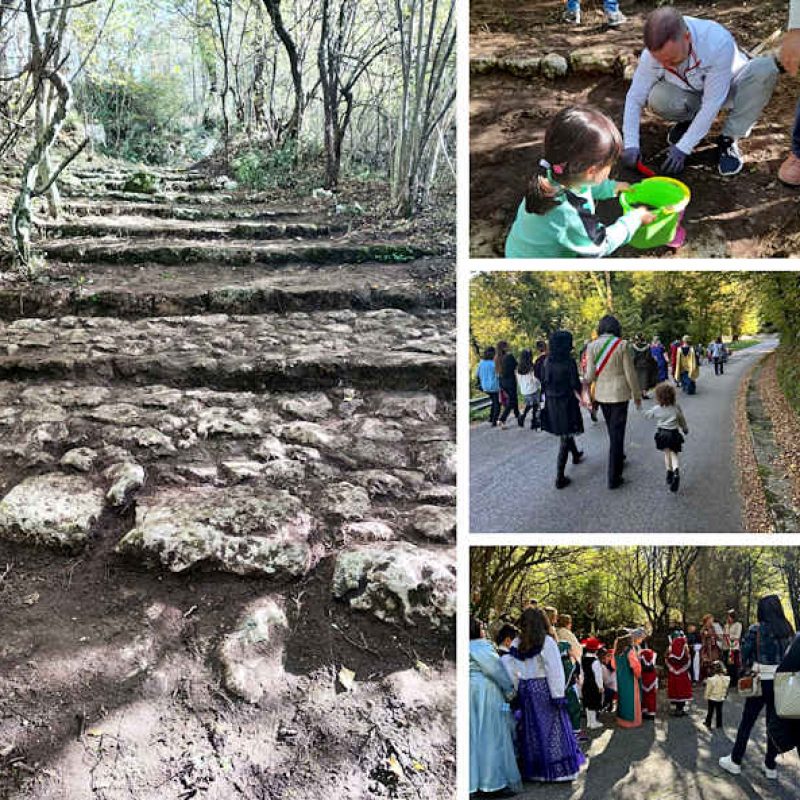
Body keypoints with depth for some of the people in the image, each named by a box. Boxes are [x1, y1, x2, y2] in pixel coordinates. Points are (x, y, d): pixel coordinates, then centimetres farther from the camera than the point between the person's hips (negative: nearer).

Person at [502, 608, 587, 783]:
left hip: (525, 689, 5)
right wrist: (559, 695, -12)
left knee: (531, 728, 13)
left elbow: (508, 666, 0)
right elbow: (554, 671, -14)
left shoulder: (516, 644, 1)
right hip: (544, 688, -5)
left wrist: (515, 688, 7)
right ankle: (560, 769, 5)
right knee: (552, 728, 3)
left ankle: (532, 769, 18)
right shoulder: (547, 642, -11)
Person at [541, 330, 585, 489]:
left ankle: (576, 455, 53)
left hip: (551, 404, 6)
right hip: (566, 403, -6)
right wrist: (580, 398, 6)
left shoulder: (548, 361, -1)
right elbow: (575, 386, -15)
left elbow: (546, 382, 3)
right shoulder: (569, 362, -17)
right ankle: (560, 478, 0)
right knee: (565, 438, 1)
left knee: (565, 433, 27)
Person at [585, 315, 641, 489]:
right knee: (617, 432, 0)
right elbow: (630, 373, -8)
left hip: (601, 395, 4)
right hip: (619, 393, -4)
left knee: (612, 430, 23)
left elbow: (590, 375, -5)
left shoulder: (592, 346, -3)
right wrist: (636, 394, 4)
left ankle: (619, 457, 44)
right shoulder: (622, 344, -11)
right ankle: (613, 478, 1)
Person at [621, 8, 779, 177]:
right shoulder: (653, 52, -27)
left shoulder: (718, 42, -37)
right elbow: (634, 98, -17)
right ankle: (689, 120, 3)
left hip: (728, 88, -1)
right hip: (692, 93, 2)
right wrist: (631, 145, -27)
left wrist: (683, 148, -35)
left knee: (766, 68, -34)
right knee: (658, 99, -32)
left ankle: (728, 140, -17)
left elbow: (712, 104, -33)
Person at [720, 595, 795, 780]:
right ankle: (770, 766, 17)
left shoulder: (756, 630, -12)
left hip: (761, 681, -3)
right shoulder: (788, 630, 1)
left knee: (747, 722, 8)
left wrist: (750, 667, 11)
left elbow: (745, 655, -7)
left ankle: (735, 761, 16)